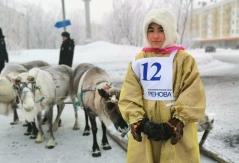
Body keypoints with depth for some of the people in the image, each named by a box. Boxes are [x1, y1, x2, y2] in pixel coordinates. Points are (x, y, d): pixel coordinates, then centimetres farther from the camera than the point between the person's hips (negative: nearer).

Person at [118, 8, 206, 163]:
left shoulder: (184, 59, -3)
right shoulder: (139, 61, 4)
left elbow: (194, 97, -7)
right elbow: (129, 95, -1)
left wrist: (177, 123, -16)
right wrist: (139, 122, -14)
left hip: (176, 133, -2)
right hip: (144, 133, 2)